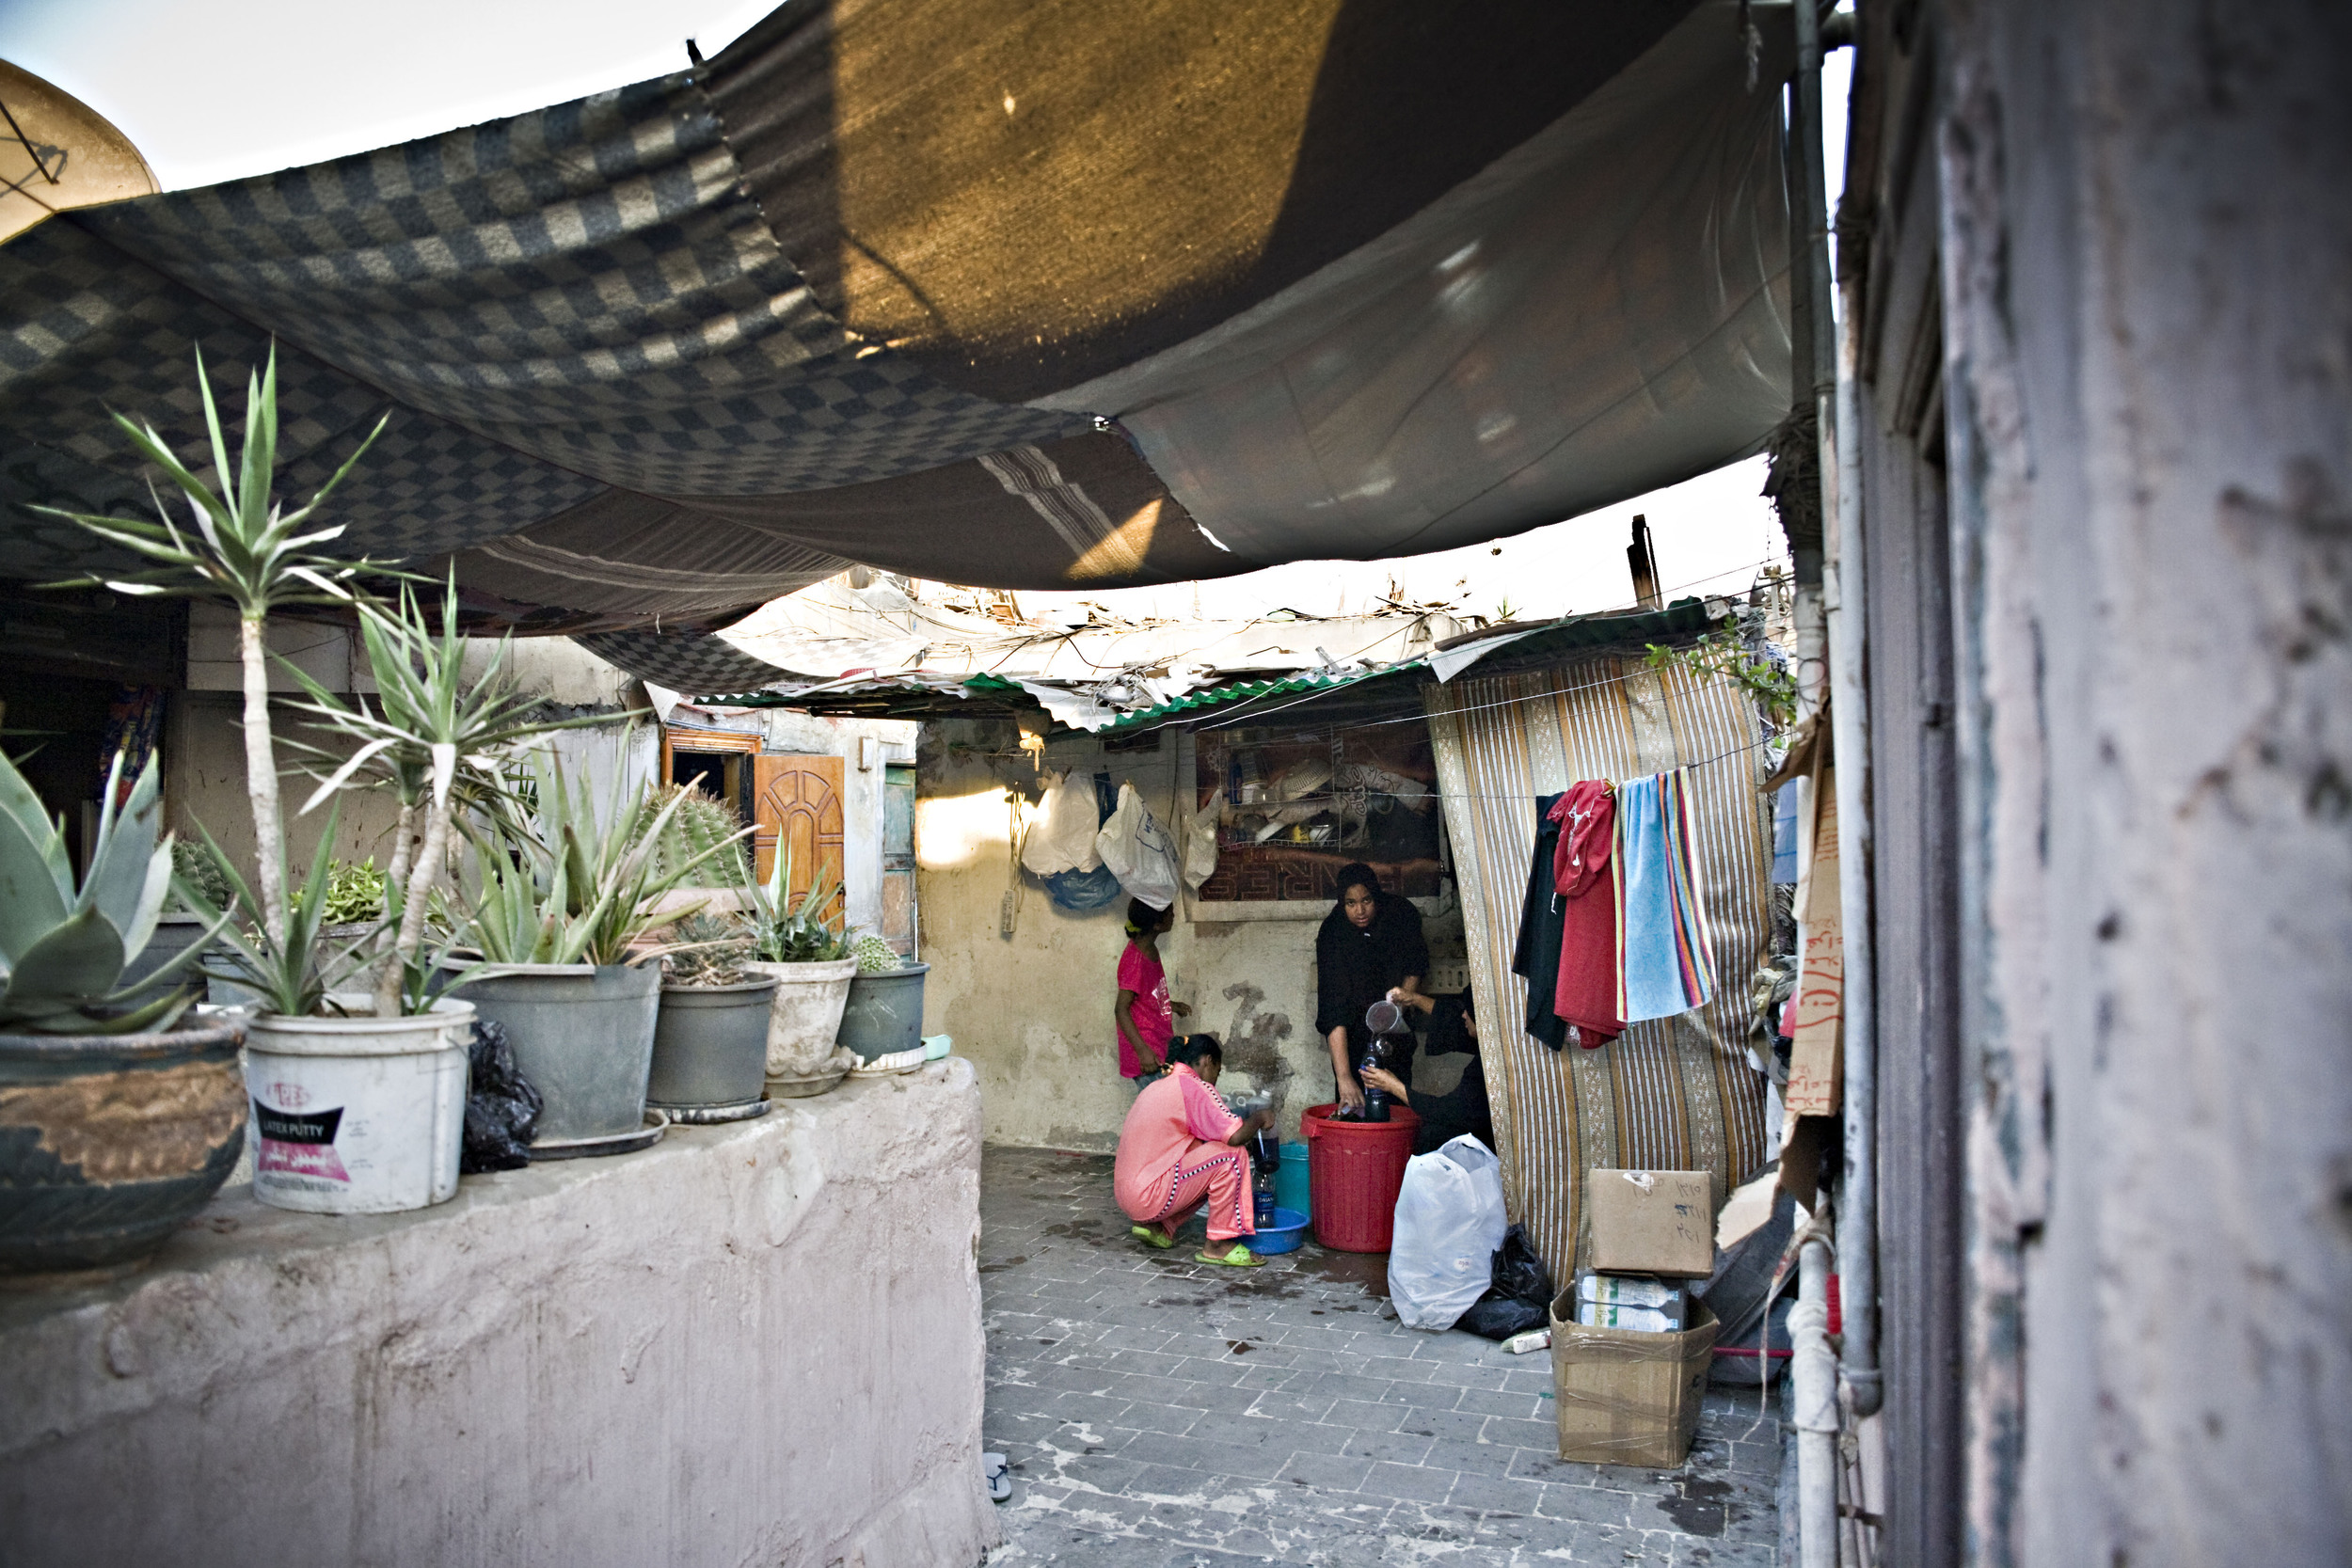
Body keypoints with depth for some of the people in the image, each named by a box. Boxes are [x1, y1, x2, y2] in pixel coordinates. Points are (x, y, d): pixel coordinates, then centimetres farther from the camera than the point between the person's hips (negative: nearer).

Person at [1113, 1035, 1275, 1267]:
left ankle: (1155, 1226, 15)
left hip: (1128, 1192, 10)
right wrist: (1259, 1118, 1)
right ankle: (1218, 1245, -4)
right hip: (1148, 1195, -10)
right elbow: (1235, 1136, -19)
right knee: (1231, 1155, -11)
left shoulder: (1158, 1086, 19)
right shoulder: (1193, 1086, -10)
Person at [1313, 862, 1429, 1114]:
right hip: (1353, 1023, -2)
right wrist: (1344, 1077, -42)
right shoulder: (1332, 932, -26)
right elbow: (1334, 1006, -33)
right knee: (1353, 1102, -11)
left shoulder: (1401, 913, -17)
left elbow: (1415, 968, -1)